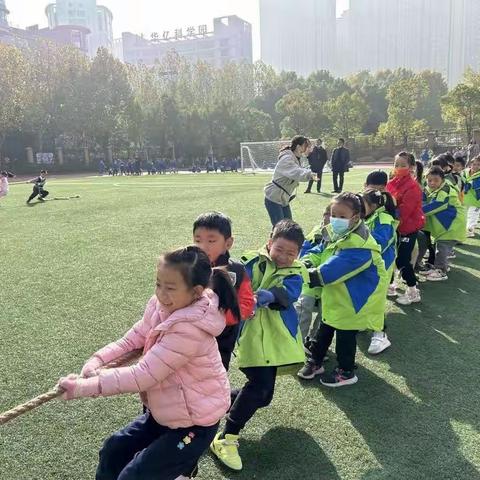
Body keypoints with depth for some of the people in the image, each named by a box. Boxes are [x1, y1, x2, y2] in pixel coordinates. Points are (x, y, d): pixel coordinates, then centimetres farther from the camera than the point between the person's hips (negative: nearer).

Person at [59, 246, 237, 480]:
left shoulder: (188, 329, -34)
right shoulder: (161, 306, -10)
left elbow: (142, 376, -32)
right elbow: (132, 340, -1)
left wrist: (83, 387, -28)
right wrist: (97, 360, -19)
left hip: (194, 424, -8)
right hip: (164, 412, 8)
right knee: (113, 451, 20)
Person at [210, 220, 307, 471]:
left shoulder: (295, 273, 3)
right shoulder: (254, 262, -2)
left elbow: (287, 294, -19)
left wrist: (266, 296, -40)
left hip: (275, 339, 5)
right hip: (251, 336, -5)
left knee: (262, 395, 11)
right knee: (261, 385, -19)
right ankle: (225, 439, -2)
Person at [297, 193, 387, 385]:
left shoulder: (358, 242, -29)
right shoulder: (338, 234, 2)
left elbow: (337, 267, -35)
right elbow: (323, 255, 12)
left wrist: (313, 276, -36)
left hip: (353, 299, -9)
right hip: (337, 296, 9)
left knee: (345, 334, 5)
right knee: (325, 329, 19)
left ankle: (346, 372, 24)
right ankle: (315, 361, 36)